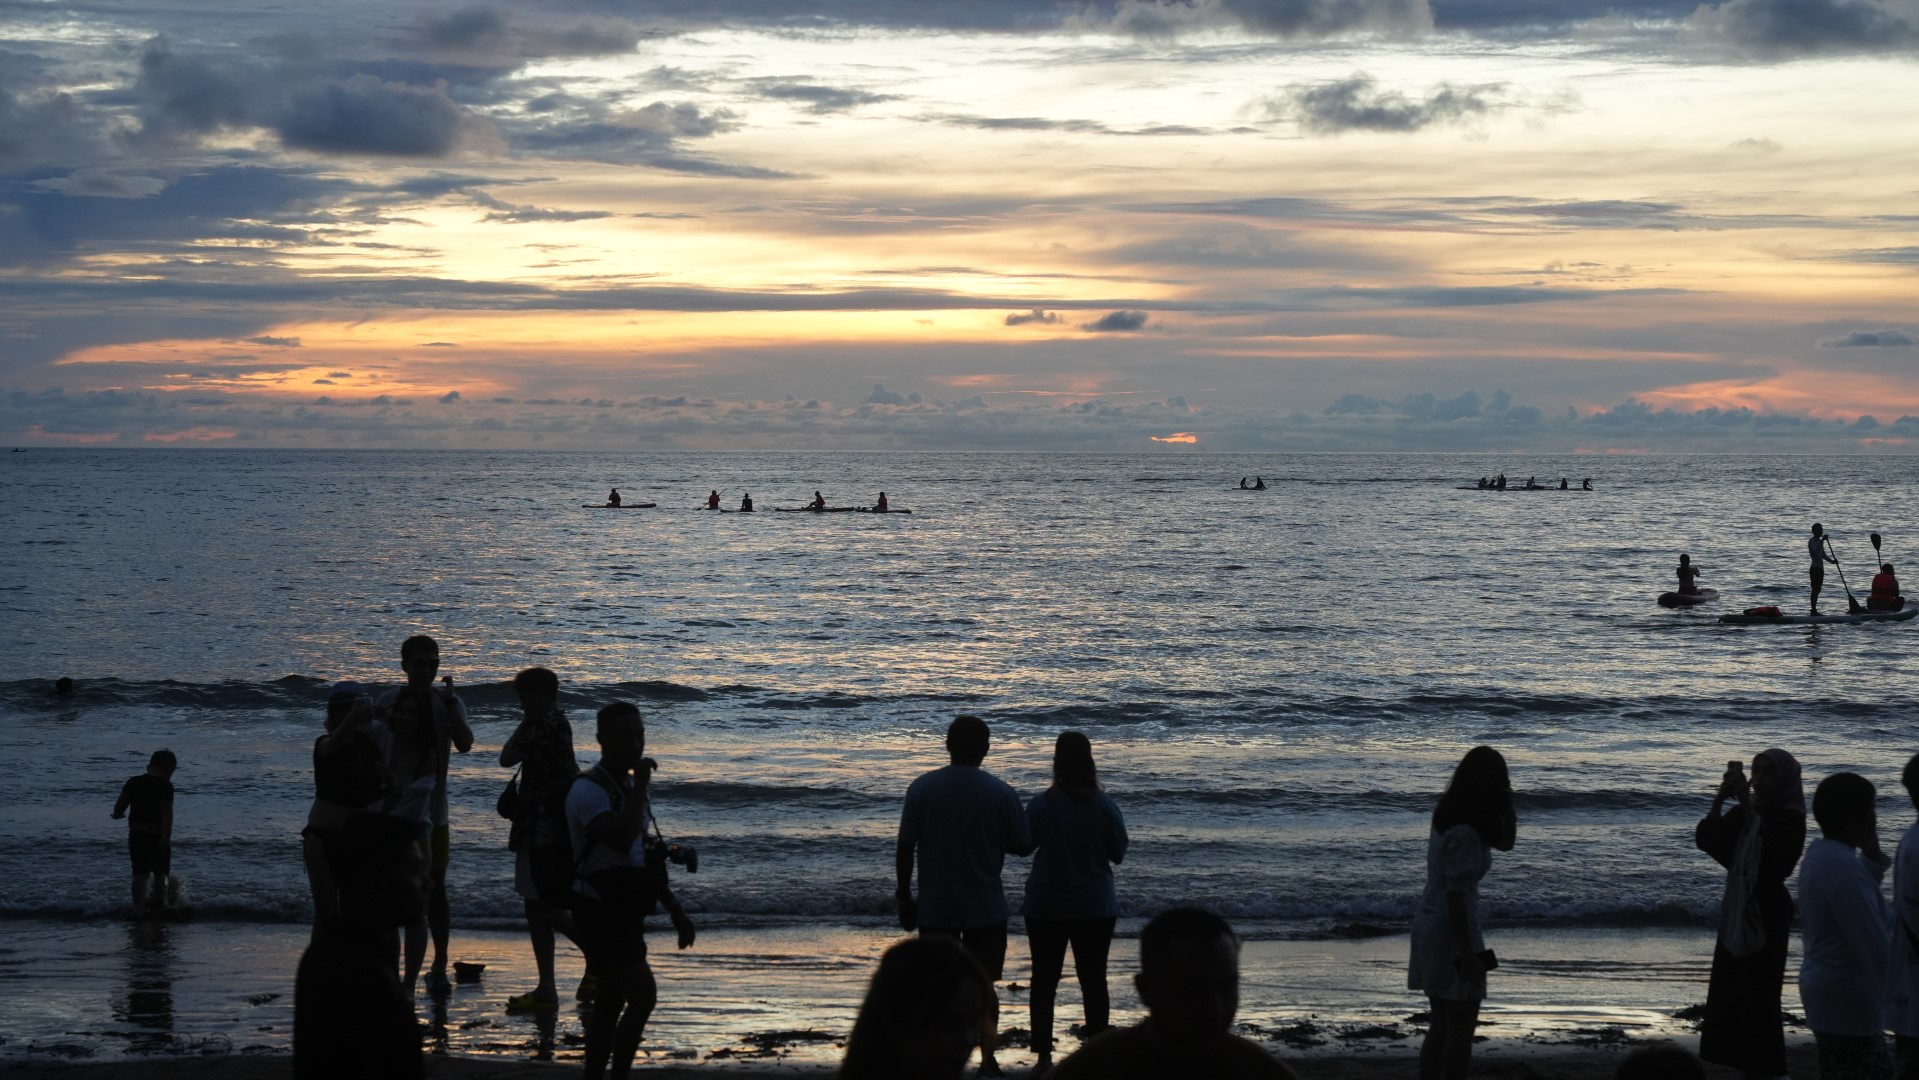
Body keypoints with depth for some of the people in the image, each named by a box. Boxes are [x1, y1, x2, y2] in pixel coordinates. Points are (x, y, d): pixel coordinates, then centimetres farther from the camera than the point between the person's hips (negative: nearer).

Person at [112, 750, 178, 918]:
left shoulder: (133, 782, 4)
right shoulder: (165, 786, -9)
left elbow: (119, 805, 4)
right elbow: (167, 811, -18)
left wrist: (117, 815, 27)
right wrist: (166, 836, -20)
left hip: (136, 834, 3)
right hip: (157, 834, -3)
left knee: (140, 872, 1)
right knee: (160, 872, 15)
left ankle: (139, 908, -12)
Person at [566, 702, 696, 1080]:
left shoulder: (627, 785, 13)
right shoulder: (588, 789, -16)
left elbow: (644, 856, 22)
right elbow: (621, 839, -33)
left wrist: (674, 908, 20)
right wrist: (641, 786, -25)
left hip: (624, 910, 9)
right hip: (599, 911, -9)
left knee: (611, 1002, 12)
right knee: (643, 995, -16)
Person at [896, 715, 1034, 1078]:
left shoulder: (922, 789, -6)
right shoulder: (1000, 792, -8)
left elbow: (904, 848, -4)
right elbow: (1024, 845, -1)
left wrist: (904, 897, 6)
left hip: (935, 908, 0)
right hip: (986, 908, 0)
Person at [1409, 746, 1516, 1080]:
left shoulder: (1449, 815, 6)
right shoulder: (1463, 832, -22)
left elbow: (1505, 842, 16)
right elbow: (1455, 896, -23)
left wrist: (1507, 805, 0)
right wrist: (1467, 955, -21)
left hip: (1429, 923, 10)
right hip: (1450, 930, -10)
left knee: (1442, 1025, 15)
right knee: (1461, 1027, -1)